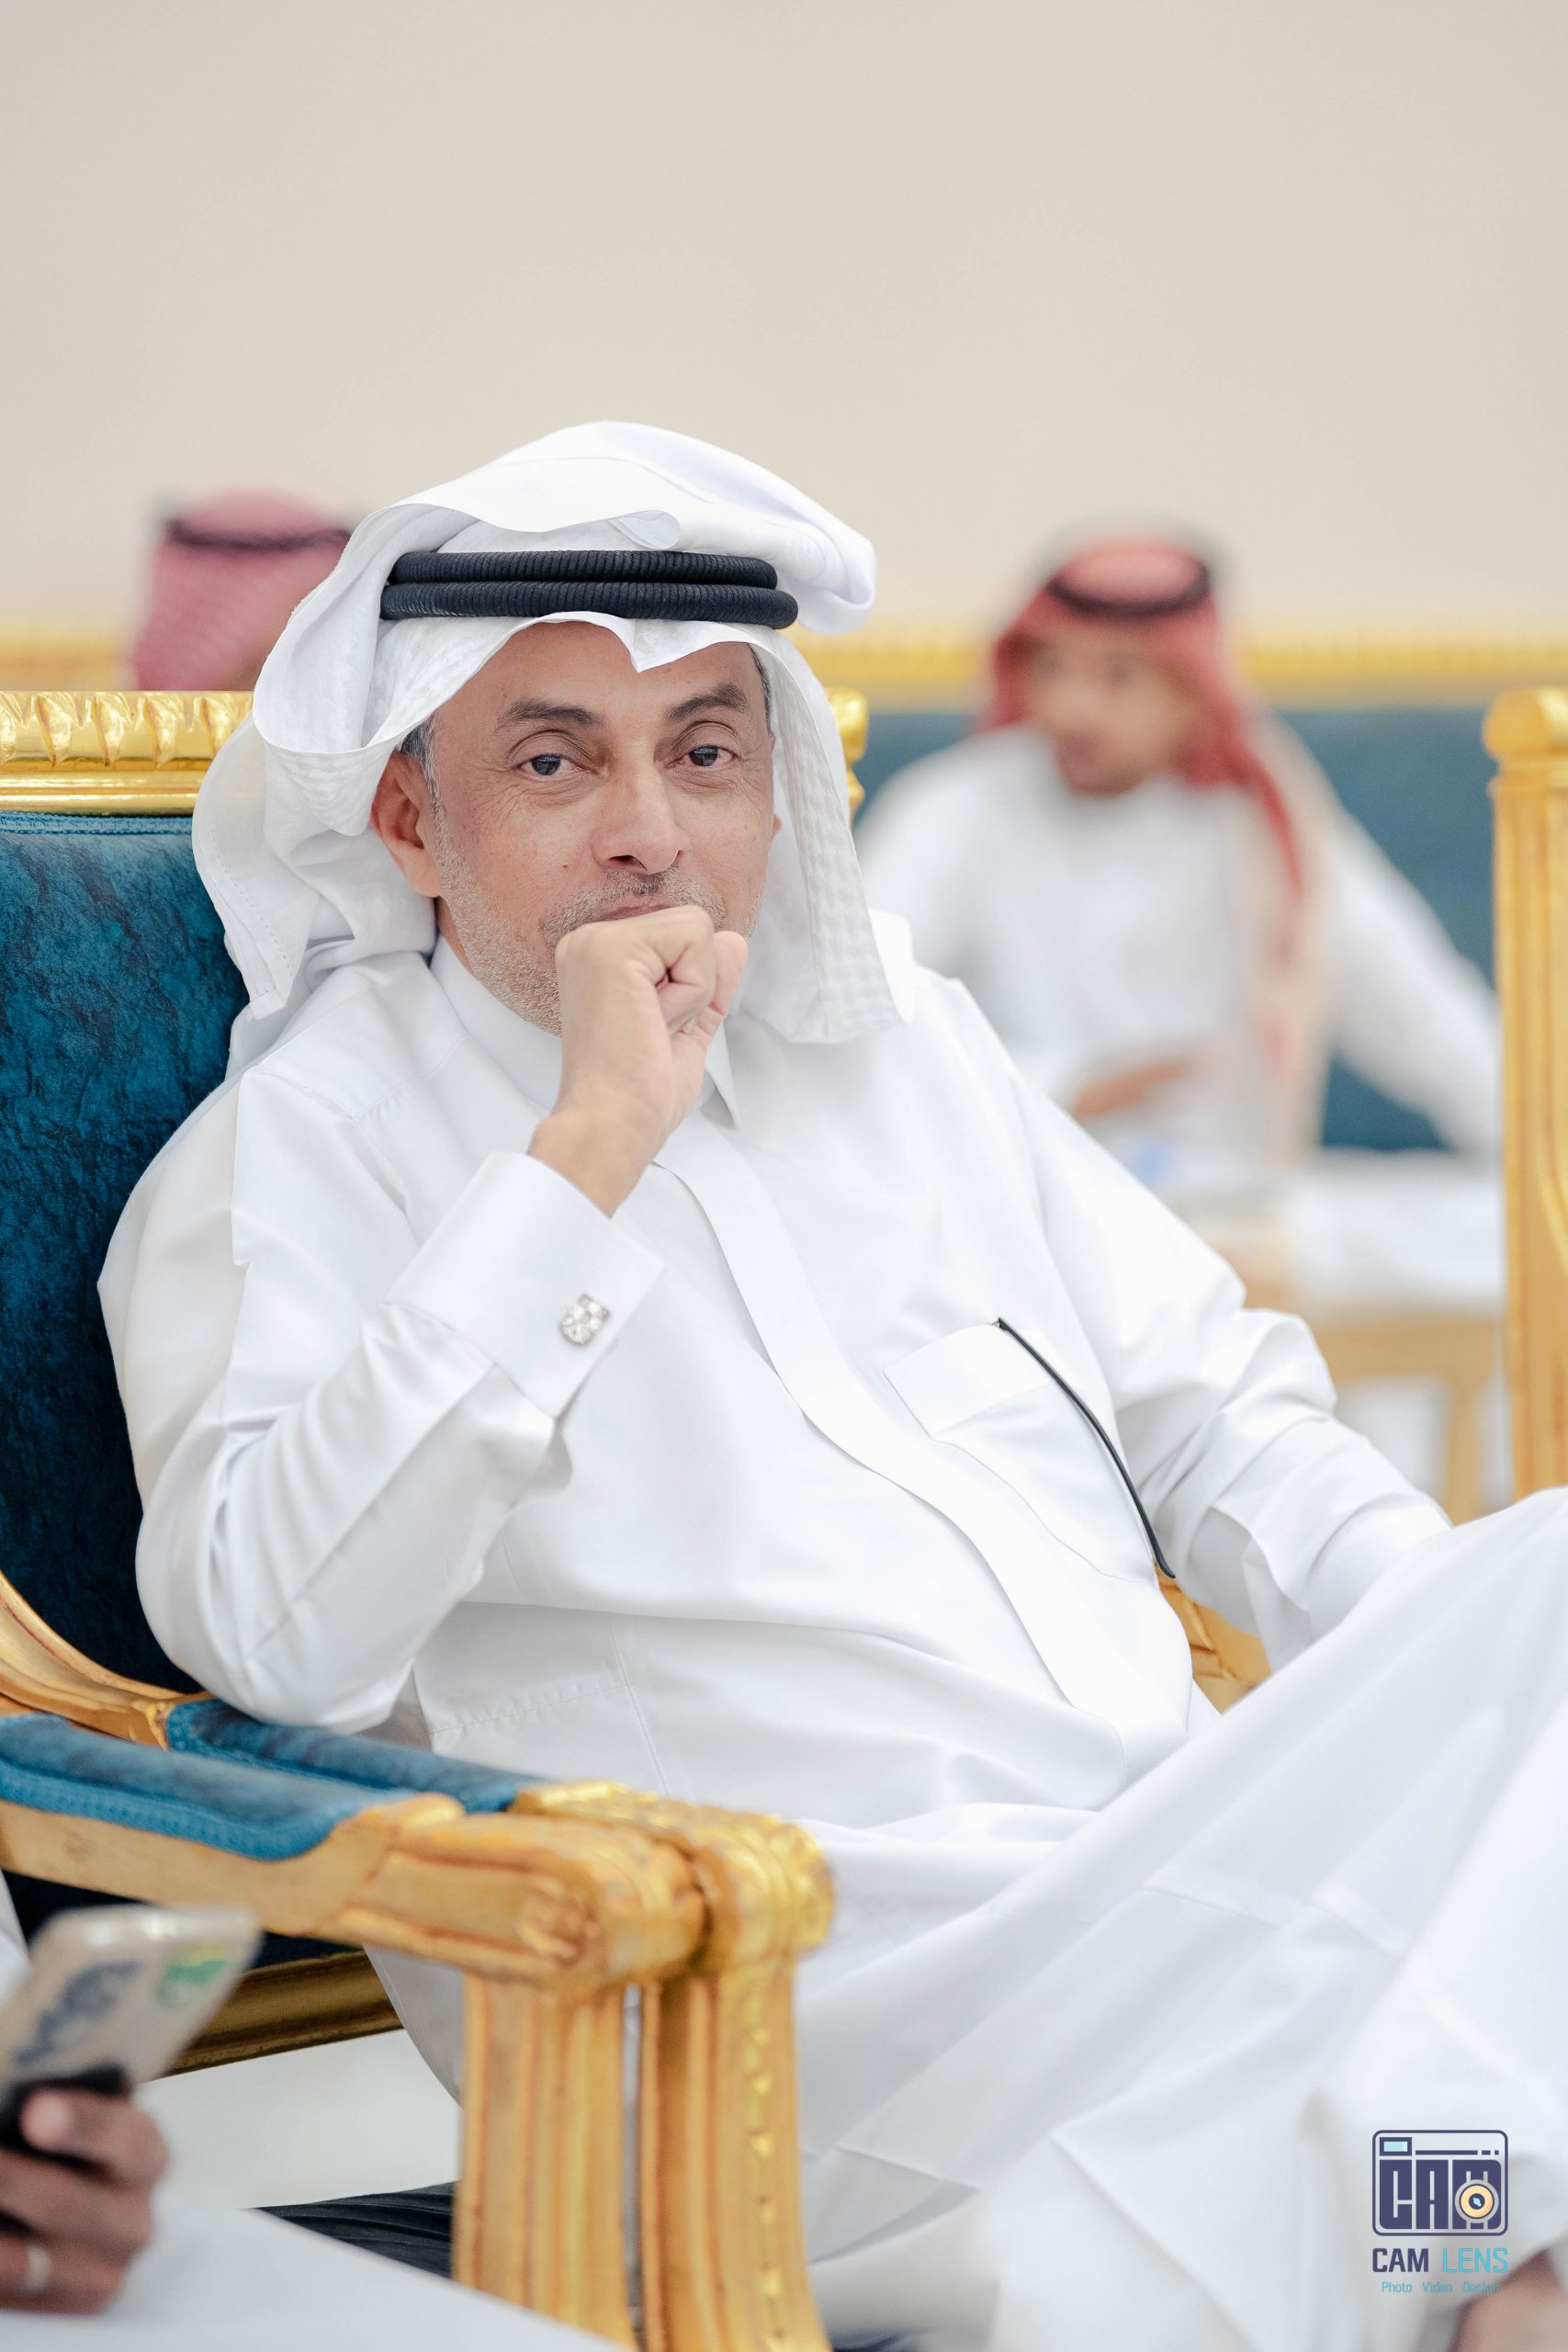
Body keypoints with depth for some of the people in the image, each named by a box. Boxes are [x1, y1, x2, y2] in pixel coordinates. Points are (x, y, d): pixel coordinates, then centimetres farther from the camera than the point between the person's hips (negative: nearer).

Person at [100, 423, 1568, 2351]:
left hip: (1219, 1884, 6)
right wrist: (586, 1152, -15)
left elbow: (1215, 1425, 22)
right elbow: (269, 1633, -14)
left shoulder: (900, 1043, 23)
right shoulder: (288, 1164, 4)